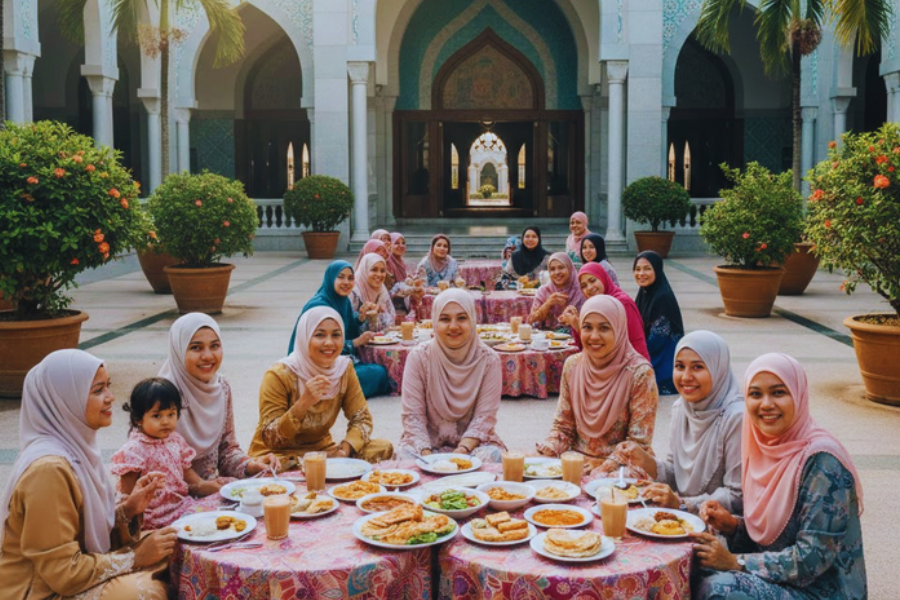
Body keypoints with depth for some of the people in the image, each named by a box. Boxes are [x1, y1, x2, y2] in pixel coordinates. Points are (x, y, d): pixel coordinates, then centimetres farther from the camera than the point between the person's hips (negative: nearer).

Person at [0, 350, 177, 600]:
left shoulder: (75, 445, 3)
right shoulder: (49, 468, -25)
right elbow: (63, 573, -22)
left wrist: (126, 510, -5)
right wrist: (135, 557, -15)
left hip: (64, 576, 9)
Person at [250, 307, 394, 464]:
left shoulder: (344, 368, -5)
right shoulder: (279, 375, -18)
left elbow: (362, 420, -2)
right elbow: (271, 439, -20)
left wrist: (345, 449, -23)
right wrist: (303, 403, -34)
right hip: (280, 455, -5)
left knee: (383, 449, -15)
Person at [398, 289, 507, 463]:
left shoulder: (489, 359, -7)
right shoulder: (419, 357, -8)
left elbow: (484, 416, -9)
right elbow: (412, 414, -9)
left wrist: (462, 450, -23)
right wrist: (425, 453, -23)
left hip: (473, 441, 1)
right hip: (428, 440, 0)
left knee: (491, 456, -31)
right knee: (407, 455, -31)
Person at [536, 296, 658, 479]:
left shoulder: (639, 373, -10)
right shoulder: (572, 365, 4)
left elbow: (638, 443, -9)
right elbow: (563, 427, 11)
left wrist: (602, 469, -20)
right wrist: (546, 451, -8)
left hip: (619, 470, -5)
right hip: (577, 462, 5)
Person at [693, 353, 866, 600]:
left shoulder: (822, 460, -20)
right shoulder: (765, 449, 2)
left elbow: (813, 557, -22)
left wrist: (734, 562, -18)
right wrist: (731, 525, -7)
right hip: (779, 577, 7)